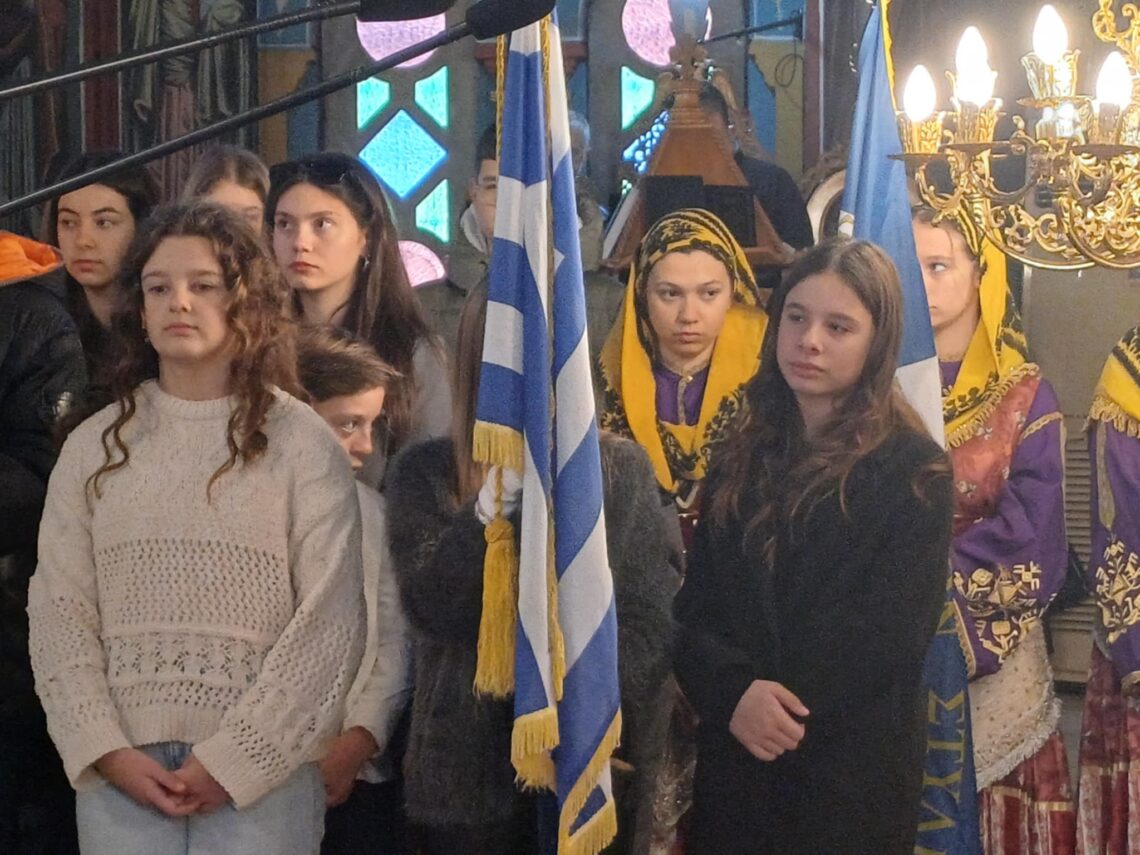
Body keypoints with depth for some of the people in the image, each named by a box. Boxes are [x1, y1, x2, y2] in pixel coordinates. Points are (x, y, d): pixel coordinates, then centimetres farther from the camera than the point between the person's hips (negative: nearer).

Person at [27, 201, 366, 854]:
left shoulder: (304, 445, 0)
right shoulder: (94, 447, 9)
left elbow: (330, 624, -4)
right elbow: (58, 615, 6)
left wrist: (229, 761, -9)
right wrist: (109, 752, -6)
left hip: (263, 773, -2)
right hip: (119, 771, 2)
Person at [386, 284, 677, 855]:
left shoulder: (622, 468, 6)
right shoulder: (427, 472, 2)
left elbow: (656, 619, 1)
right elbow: (433, 607, -10)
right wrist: (497, 496, -19)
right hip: (470, 770, -1)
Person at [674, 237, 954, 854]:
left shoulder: (915, 472, -6)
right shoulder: (743, 458, 9)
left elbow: (892, 633, -12)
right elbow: (695, 604, 3)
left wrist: (779, 709, -14)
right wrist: (734, 693, -15)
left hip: (853, 770, -4)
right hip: (733, 757, 4)